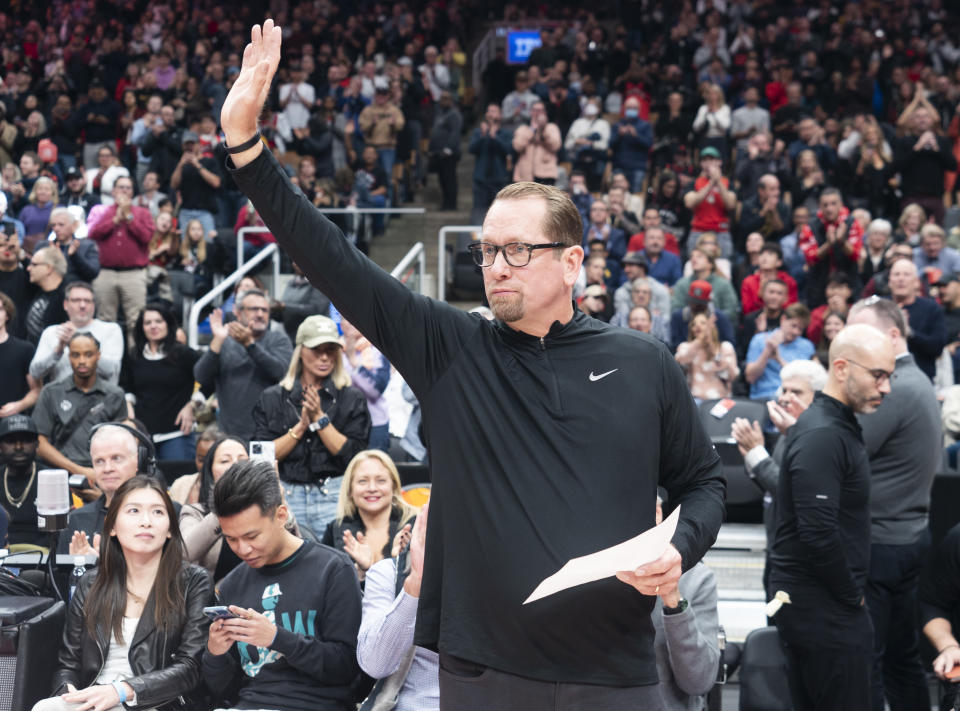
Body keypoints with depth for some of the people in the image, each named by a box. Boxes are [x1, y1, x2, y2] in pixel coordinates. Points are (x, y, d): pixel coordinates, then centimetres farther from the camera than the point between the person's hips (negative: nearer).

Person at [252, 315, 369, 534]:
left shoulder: (352, 399, 6)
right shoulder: (271, 399, 9)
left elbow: (351, 455, -3)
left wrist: (319, 418, -8)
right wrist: (301, 426, -8)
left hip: (334, 496, -1)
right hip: (287, 496, 1)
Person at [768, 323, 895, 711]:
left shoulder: (838, 425, 14)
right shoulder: (822, 435, -18)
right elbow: (819, 532, -25)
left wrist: (853, 592, 10)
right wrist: (852, 595, -12)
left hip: (811, 603, 10)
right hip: (823, 607, -10)